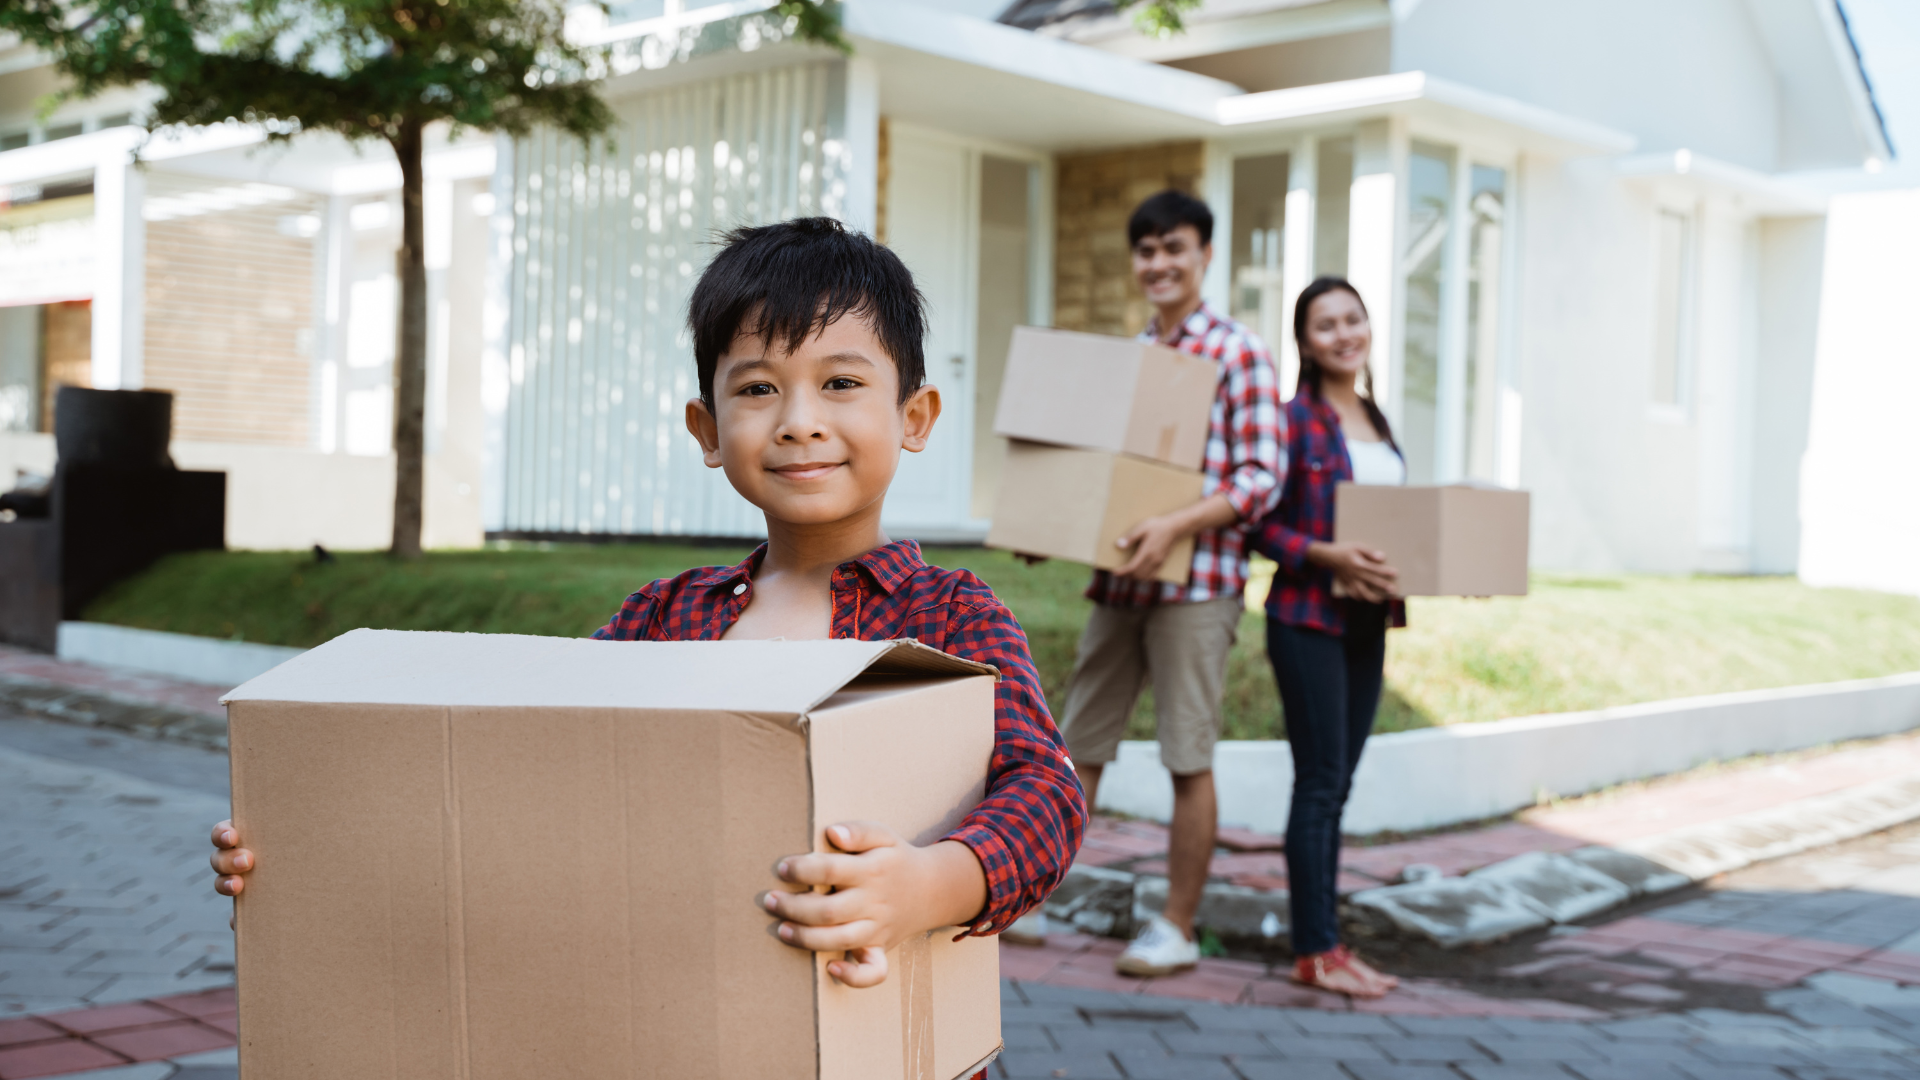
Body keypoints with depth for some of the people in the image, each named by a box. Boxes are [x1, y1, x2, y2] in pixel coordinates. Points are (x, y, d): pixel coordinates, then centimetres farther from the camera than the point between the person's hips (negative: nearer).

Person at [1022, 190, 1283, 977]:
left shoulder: (1238, 354, -4)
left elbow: (1261, 477, -11)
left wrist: (1176, 525, -23)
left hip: (1196, 582, -6)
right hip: (1119, 578, 6)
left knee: (1188, 760, 2)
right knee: (1076, 745, 9)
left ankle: (1178, 929, 13)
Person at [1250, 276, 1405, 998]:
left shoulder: (1376, 421, 15)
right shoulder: (1294, 419, -8)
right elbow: (1260, 524, -11)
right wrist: (1327, 554, -23)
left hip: (1366, 620, 7)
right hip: (1308, 619, -7)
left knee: (1337, 785, 10)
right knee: (1320, 782, -5)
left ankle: (1327, 944, 16)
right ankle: (1314, 951, 2)